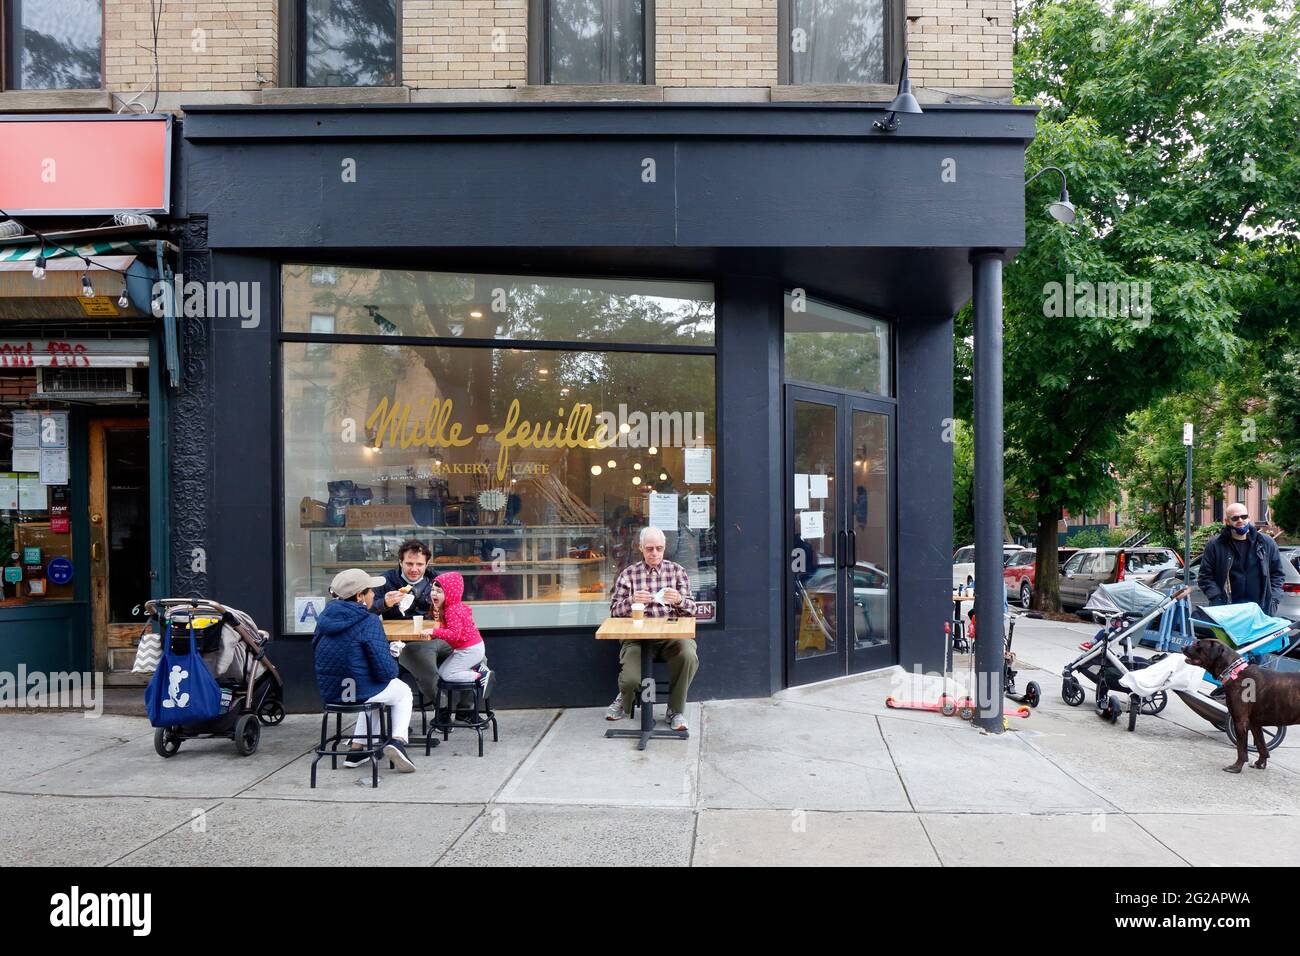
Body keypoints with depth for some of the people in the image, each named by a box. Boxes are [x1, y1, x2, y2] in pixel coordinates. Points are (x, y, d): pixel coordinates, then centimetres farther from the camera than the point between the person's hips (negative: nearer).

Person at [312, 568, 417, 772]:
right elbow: (385, 670, -22)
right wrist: (393, 667, 3)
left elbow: (316, 647, 16)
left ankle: (357, 749, 28)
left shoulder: (325, 617, -1)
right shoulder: (368, 622, -20)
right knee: (403, 691, 24)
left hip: (328, 692, 6)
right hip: (360, 692, -6)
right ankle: (398, 739, 1)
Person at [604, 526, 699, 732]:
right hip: (637, 636, 0)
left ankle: (675, 711, -6)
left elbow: (691, 610, 8)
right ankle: (624, 702, 18)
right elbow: (614, 610, 5)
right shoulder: (628, 574, 10)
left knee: (689, 655, -33)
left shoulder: (677, 571, 11)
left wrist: (679, 600, -16)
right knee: (631, 679, -25)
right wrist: (632, 601, -16)